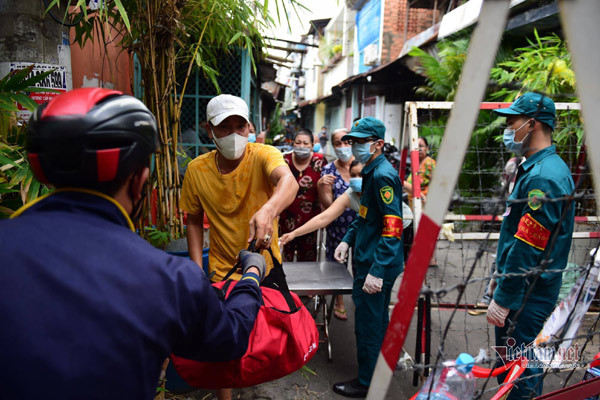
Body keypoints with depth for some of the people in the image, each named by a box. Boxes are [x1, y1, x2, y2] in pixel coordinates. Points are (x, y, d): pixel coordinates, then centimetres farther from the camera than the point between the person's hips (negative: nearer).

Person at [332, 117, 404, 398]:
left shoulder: (383, 175, -20)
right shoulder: (371, 172, 11)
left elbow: (393, 226, -26)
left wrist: (377, 271, -27)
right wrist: (348, 239, 11)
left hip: (376, 265, -10)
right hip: (371, 261, 10)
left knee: (368, 325, 5)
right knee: (378, 321, 23)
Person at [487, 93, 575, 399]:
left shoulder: (543, 177, -22)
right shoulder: (538, 168, 12)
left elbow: (527, 249, -25)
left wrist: (503, 299, -19)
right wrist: (502, 288, 21)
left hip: (526, 298, -10)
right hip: (528, 291, 10)